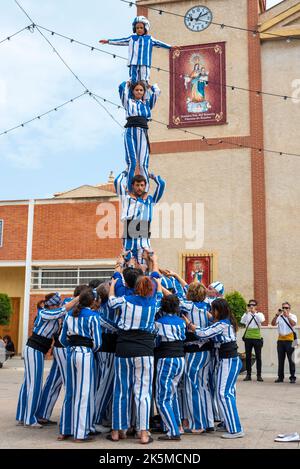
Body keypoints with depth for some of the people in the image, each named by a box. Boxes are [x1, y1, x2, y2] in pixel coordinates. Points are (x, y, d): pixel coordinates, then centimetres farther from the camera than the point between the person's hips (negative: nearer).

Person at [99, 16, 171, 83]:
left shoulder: (149, 39, 13)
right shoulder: (132, 38, 14)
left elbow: (159, 43, 16)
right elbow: (121, 41, 17)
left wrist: (170, 47, 14)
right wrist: (108, 41, 18)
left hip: (145, 64, -1)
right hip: (133, 64, 1)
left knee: (144, 82, -7)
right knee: (134, 81, -3)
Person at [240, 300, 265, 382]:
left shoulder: (259, 314, 5)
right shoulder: (246, 314, 7)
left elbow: (262, 320, -17)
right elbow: (242, 321, -11)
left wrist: (255, 312, -17)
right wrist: (247, 312, -18)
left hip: (257, 338, -1)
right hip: (248, 338, 1)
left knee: (258, 357, 3)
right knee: (248, 357, 5)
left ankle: (259, 375, 9)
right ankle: (248, 375, 11)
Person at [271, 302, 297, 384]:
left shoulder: (293, 316, 3)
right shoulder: (279, 317, 8)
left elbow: (293, 324, -16)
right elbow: (273, 324, -6)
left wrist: (287, 315, -22)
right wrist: (277, 315, -16)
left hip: (289, 340, -3)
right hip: (280, 340, 3)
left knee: (291, 359, -3)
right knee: (281, 359, 6)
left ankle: (292, 377, 4)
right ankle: (280, 377, 13)